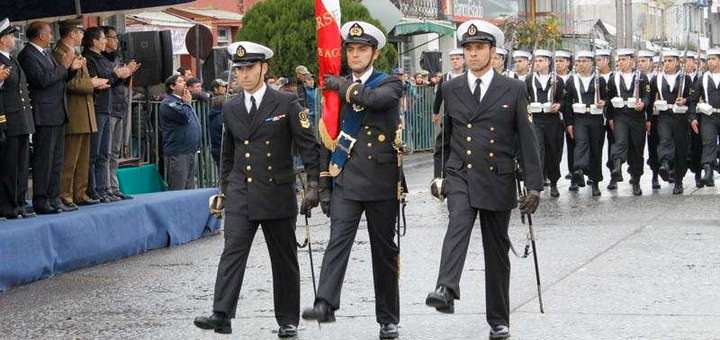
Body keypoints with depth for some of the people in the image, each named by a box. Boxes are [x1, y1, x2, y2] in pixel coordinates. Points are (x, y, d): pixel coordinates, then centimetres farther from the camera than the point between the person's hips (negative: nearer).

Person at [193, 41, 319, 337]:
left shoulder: (286, 104, -3)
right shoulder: (230, 109, 10)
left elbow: (309, 145, -4)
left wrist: (313, 185, -10)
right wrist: (224, 188, 21)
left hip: (277, 194, -2)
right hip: (240, 194, 2)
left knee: (284, 259, 6)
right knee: (232, 252, -12)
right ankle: (222, 315, -19)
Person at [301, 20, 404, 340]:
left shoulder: (389, 83, 1)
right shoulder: (335, 88, 11)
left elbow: (375, 99, -25)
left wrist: (343, 86, -10)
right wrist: (324, 186, 10)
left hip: (381, 181, -2)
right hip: (345, 181, 2)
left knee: (384, 250, 6)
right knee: (338, 240, -16)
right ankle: (325, 304, -28)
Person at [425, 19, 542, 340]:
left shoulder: (513, 90, 0)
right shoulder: (451, 89, 6)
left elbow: (527, 140, -1)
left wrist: (534, 186, -5)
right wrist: (438, 175, 13)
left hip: (498, 180, 0)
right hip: (459, 175, 0)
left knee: (497, 249, 6)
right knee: (458, 223, -28)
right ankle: (446, 290, -47)